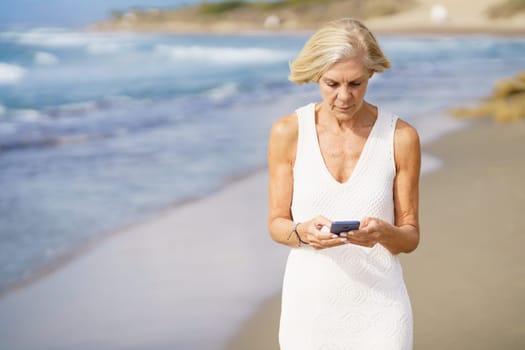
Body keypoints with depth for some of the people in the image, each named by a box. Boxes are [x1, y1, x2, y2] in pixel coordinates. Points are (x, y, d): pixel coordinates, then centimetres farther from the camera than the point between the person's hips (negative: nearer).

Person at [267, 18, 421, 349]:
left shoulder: (401, 137, -8)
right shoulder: (288, 132, -7)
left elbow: (410, 237, -1)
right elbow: (277, 224, 0)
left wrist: (383, 233, -23)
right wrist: (303, 232, -21)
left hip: (378, 302, 0)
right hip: (310, 298, 1)